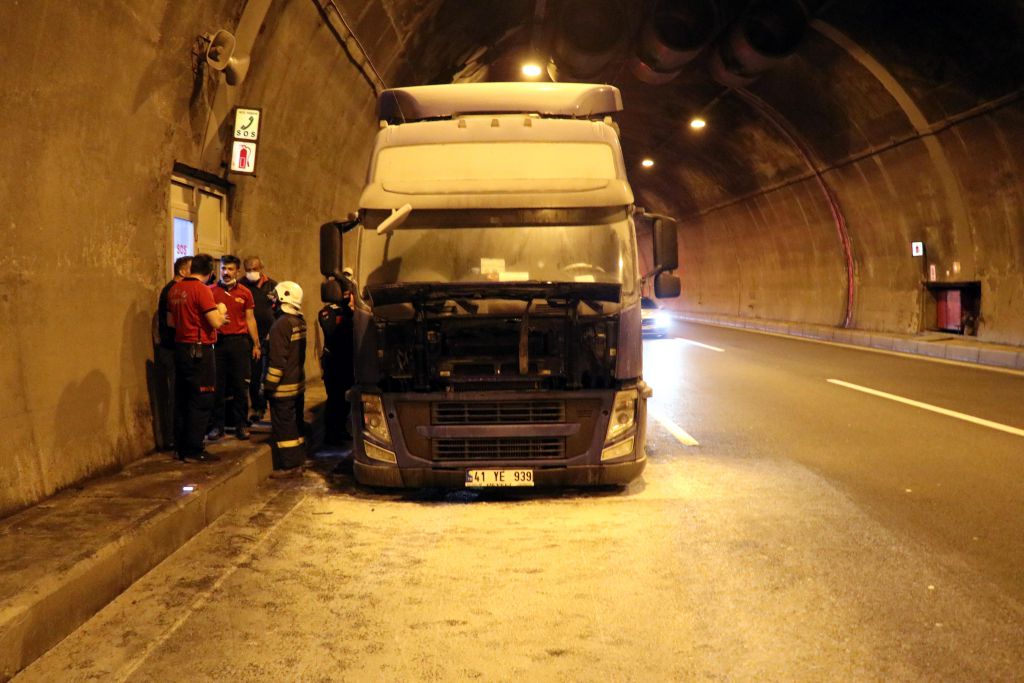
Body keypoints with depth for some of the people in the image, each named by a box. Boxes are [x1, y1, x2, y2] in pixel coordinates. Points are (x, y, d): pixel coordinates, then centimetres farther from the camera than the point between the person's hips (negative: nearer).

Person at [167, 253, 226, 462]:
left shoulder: (174, 289, 8)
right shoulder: (202, 289, -15)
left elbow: (170, 321, 16)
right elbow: (216, 322, -20)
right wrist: (221, 310, 0)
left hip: (180, 348, 8)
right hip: (199, 350, -8)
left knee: (183, 400, 14)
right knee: (201, 401, -1)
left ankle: (181, 448, 20)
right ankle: (194, 449, 0)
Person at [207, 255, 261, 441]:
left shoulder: (245, 292, 6)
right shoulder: (211, 291, 2)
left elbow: (250, 320, 10)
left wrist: (256, 344, 8)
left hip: (239, 342, 1)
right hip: (218, 342, -1)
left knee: (240, 384, 4)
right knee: (218, 385, 3)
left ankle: (240, 424, 12)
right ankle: (218, 424, 12)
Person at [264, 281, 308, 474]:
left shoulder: (281, 324, -19)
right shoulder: (300, 322, 8)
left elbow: (277, 360, -20)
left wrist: (269, 385, -14)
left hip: (284, 387, -9)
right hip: (299, 383, 9)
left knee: (283, 426, -2)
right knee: (296, 424, 15)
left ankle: (289, 466, 1)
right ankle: (298, 461, 22)